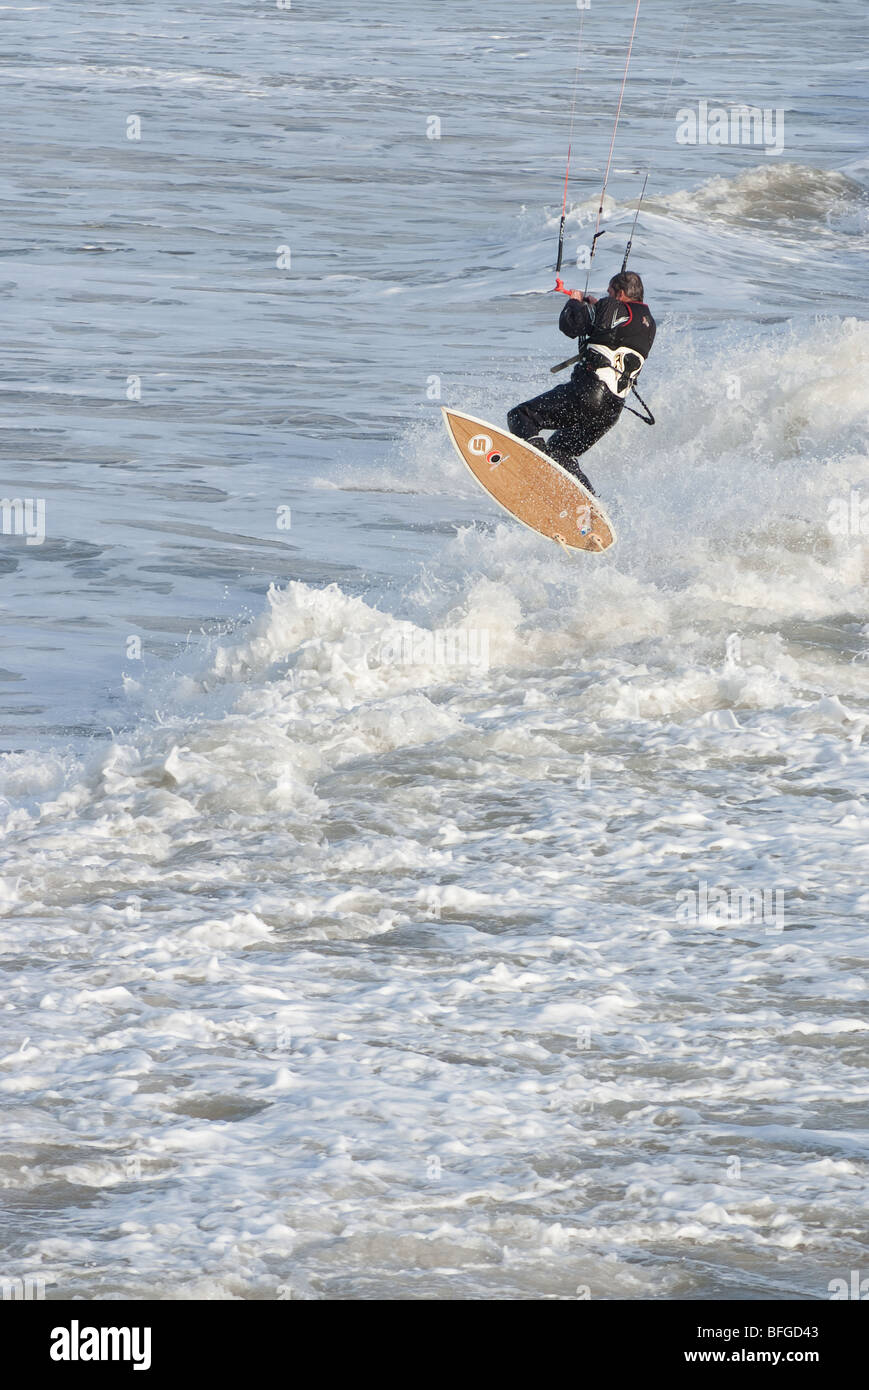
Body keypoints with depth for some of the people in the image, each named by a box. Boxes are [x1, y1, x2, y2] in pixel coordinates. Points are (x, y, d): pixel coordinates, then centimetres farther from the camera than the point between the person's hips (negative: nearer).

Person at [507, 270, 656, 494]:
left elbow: (569, 325, -3)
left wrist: (575, 302, 18)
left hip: (589, 391, -8)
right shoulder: (648, 324, 19)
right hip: (612, 410, 8)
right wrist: (595, 307, 40)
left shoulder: (612, 309, -3)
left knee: (521, 417, -6)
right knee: (560, 453, 21)